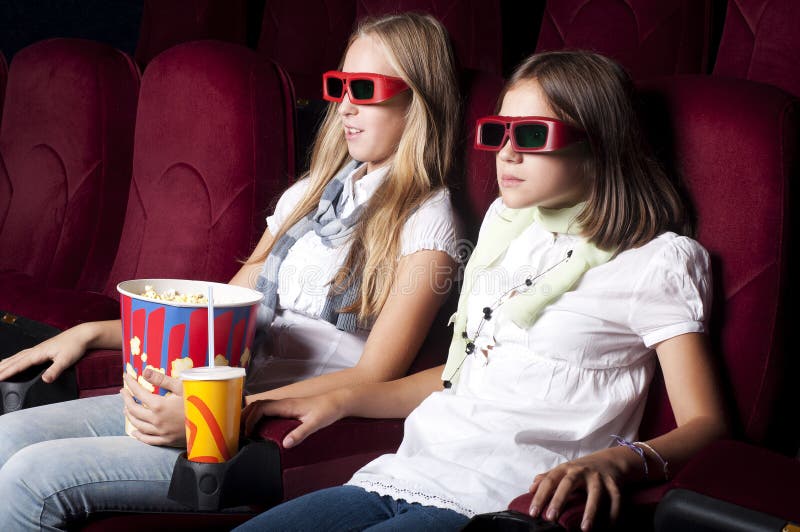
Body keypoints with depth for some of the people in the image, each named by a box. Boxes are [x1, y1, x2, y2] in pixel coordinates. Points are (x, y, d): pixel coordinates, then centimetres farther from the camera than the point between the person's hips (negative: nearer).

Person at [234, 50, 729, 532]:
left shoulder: (657, 261, -1)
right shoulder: (506, 223, 21)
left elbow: (706, 425, -8)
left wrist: (616, 460, -29)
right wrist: (342, 400, 20)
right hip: (400, 474, 7)